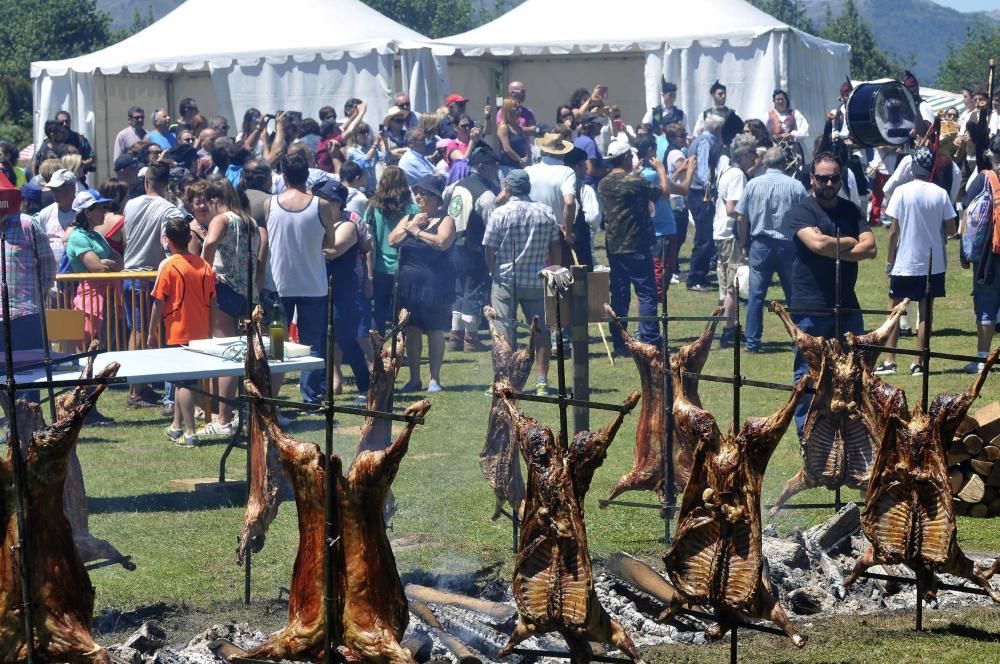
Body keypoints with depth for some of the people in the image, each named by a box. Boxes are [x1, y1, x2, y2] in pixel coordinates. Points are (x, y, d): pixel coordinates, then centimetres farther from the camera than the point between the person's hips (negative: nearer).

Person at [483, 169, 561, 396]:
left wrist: (493, 274, 9)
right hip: (537, 281, 2)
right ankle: (542, 381, 6)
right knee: (541, 330, 8)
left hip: (506, 279, -2)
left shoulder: (500, 213, -8)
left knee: (506, 331, 3)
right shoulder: (546, 213, 2)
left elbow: (489, 249, -5)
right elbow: (556, 249, 4)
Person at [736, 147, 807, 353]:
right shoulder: (796, 186, -4)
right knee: (794, 296, 8)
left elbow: (741, 219, -1)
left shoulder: (753, 184, -2)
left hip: (760, 245, 0)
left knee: (756, 295, 5)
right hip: (789, 245, 0)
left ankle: (752, 342, 4)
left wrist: (745, 245, 10)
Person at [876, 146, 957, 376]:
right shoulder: (940, 194, -3)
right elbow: (950, 229, -1)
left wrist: (889, 259, 2)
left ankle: (889, 361, 3)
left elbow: (894, 230, -8)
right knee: (925, 313, 7)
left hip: (905, 263, -2)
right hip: (933, 263, 2)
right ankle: (919, 363, 5)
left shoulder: (902, 192, -9)